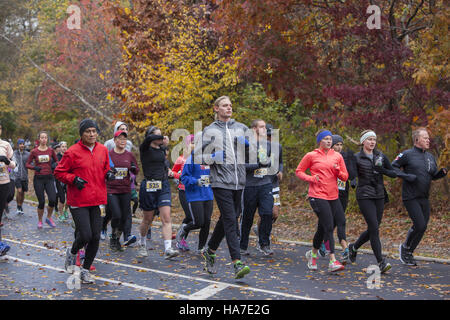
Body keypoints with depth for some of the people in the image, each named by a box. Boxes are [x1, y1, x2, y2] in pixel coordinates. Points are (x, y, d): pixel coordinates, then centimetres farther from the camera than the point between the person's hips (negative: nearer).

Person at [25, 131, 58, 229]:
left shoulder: (51, 150, 3)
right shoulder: (34, 151, -1)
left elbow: (56, 161, 15)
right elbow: (27, 164, 4)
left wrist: (54, 165, -7)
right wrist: (34, 167, -16)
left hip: (49, 178, 1)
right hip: (38, 179, -1)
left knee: (53, 200, -13)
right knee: (41, 202, -2)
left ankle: (49, 218, 12)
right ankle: (40, 221, 21)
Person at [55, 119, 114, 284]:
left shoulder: (103, 150, 8)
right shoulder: (73, 152, -8)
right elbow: (59, 172, -2)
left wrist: (108, 173, 2)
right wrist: (74, 179, -17)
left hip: (97, 200, 5)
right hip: (78, 202, -5)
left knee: (95, 237, 4)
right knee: (85, 236, -11)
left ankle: (85, 270, 22)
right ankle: (72, 252, 25)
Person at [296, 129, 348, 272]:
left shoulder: (337, 156, 11)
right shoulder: (311, 156, 1)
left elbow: (345, 176, 13)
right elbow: (299, 171, 7)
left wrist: (338, 171, -8)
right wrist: (311, 178, -10)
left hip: (333, 196, 5)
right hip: (317, 195, -5)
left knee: (322, 228, 12)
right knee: (329, 227, -13)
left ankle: (313, 254, 33)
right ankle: (332, 261, -12)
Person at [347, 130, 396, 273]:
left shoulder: (381, 156, 9)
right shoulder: (356, 158, -2)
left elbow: (394, 173, 9)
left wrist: (382, 170, -8)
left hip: (379, 196, 5)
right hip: (364, 196, -5)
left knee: (372, 229, 9)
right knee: (374, 228, -13)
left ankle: (354, 247, 35)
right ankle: (381, 262, -9)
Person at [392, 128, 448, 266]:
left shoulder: (430, 157, 14)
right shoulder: (407, 154, -6)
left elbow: (434, 176, 20)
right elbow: (393, 167, -5)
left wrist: (442, 172, -1)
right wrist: (406, 176, -17)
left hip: (424, 198, 7)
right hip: (411, 197, -7)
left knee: (422, 227, 8)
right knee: (420, 226, -12)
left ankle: (408, 253, 25)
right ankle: (405, 248, 12)